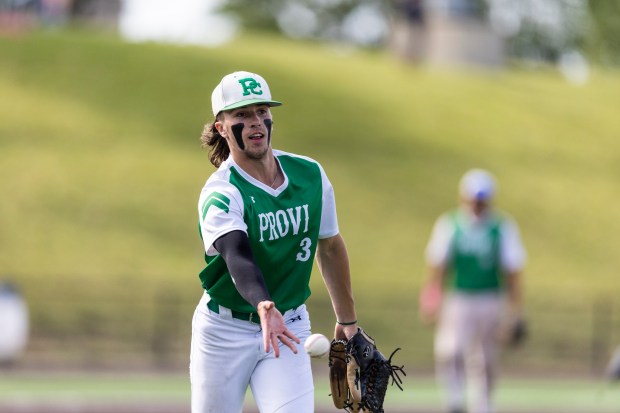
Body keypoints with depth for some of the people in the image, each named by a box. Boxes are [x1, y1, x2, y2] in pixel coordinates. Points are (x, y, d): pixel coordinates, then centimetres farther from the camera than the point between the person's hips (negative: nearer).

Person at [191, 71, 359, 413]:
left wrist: (347, 321, 20)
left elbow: (330, 247, 14)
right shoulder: (220, 192, -16)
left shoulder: (311, 175, -1)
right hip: (225, 332, -2)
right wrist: (264, 307, -54)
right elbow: (237, 255, -35)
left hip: (289, 330, 2)